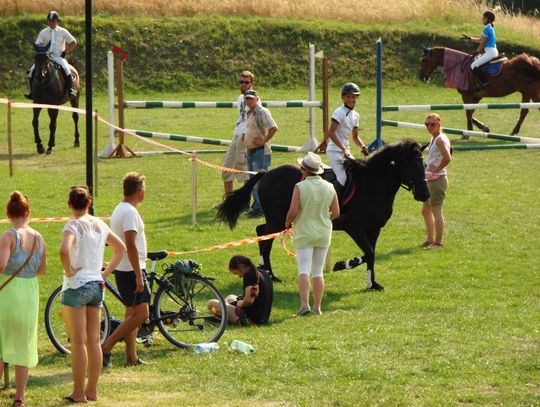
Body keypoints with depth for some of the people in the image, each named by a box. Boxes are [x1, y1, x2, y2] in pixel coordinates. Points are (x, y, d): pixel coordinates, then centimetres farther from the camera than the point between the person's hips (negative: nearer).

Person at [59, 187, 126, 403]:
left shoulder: (73, 225, -13)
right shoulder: (100, 225, 8)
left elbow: (64, 250, -32)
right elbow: (120, 248, 19)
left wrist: (68, 270, -16)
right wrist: (105, 272, 16)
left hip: (76, 286, -7)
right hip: (97, 285, 7)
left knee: (78, 342, -3)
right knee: (94, 341, 10)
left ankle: (79, 392, -1)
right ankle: (92, 390, 15)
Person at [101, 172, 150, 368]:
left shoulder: (119, 209, 14)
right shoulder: (130, 212, -18)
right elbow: (131, 245, -24)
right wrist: (139, 275, -23)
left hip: (122, 270, 10)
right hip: (132, 271, -10)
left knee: (132, 314, 13)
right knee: (140, 314, -10)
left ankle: (131, 357, 14)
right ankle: (105, 347, -12)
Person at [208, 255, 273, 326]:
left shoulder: (249, 275, -18)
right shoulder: (263, 273, 10)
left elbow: (249, 300, -28)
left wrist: (240, 303, -8)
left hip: (251, 319, -10)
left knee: (211, 303, -6)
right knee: (230, 297, 34)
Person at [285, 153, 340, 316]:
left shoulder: (300, 187, -14)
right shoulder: (329, 187, -1)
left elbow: (293, 211, -19)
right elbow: (335, 213, 2)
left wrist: (288, 222, 2)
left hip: (304, 233, -4)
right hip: (323, 234, 4)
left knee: (304, 270, -5)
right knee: (318, 271, 11)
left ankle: (304, 304, -19)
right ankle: (317, 307, 12)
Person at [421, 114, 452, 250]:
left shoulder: (440, 140, -16)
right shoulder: (433, 139, 14)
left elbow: (447, 158, -30)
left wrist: (436, 170, -20)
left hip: (437, 179, -11)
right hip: (431, 179, 11)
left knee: (436, 210, -7)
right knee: (426, 211, 19)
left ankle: (438, 242, -4)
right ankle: (430, 240, 28)